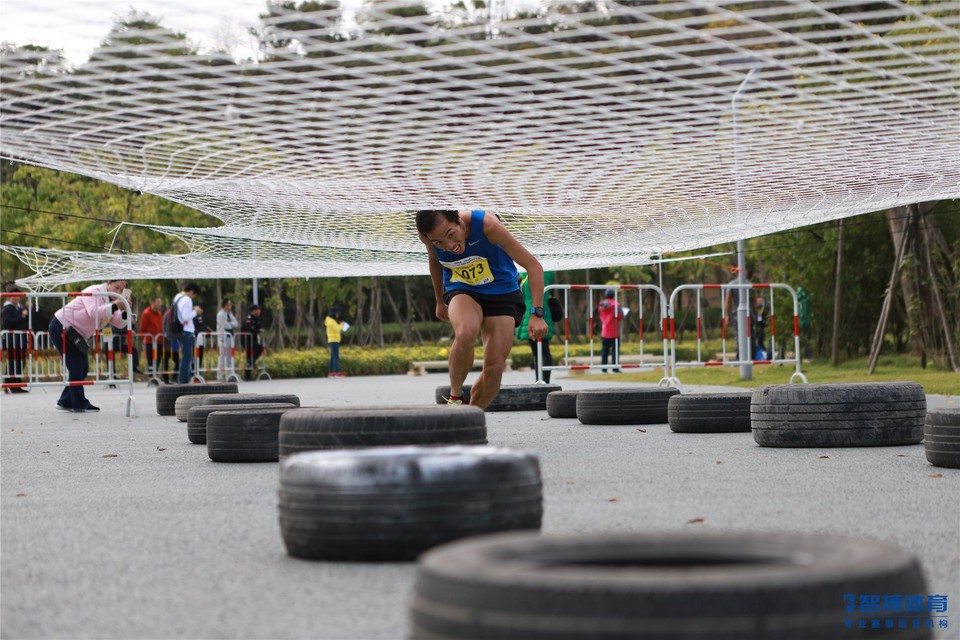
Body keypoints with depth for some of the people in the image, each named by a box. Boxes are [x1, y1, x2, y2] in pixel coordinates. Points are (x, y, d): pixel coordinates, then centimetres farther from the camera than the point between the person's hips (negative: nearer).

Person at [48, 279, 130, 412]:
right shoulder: (94, 292, -20)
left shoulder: (110, 302, 8)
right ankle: (79, 405, -6)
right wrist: (115, 306, -42)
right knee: (76, 366, -11)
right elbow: (94, 312, -38)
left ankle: (65, 402, 19)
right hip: (61, 328, -10)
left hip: (76, 334, 10)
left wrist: (124, 311, -20)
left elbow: (120, 324, -2)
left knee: (83, 368, 9)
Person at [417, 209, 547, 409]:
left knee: (495, 368, -10)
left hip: (502, 292, -1)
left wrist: (536, 313, -31)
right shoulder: (427, 235, -19)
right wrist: (440, 301, 20)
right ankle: (455, 398, -15)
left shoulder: (486, 225, -30)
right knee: (466, 334, -34)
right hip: (461, 291, 1)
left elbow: (533, 265, -25)